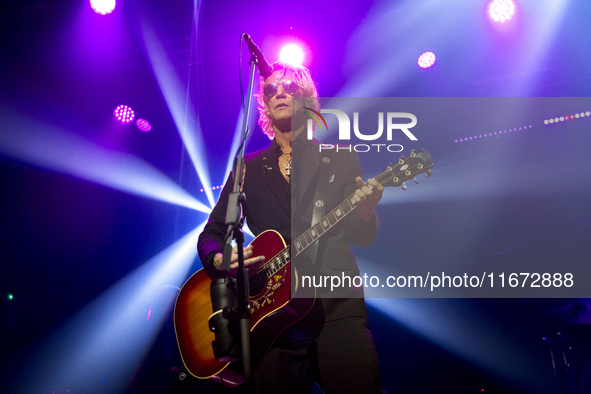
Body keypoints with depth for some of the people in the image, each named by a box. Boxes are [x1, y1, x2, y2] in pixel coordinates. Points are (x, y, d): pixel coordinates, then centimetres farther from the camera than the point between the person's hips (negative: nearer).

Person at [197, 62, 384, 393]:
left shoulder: (342, 160, 9)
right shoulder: (248, 169, 13)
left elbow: (363, 239, 5)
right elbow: (211, 233, 13)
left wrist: (366, 211, -18)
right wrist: (220, 260, -9)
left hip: (337, 304, -1)